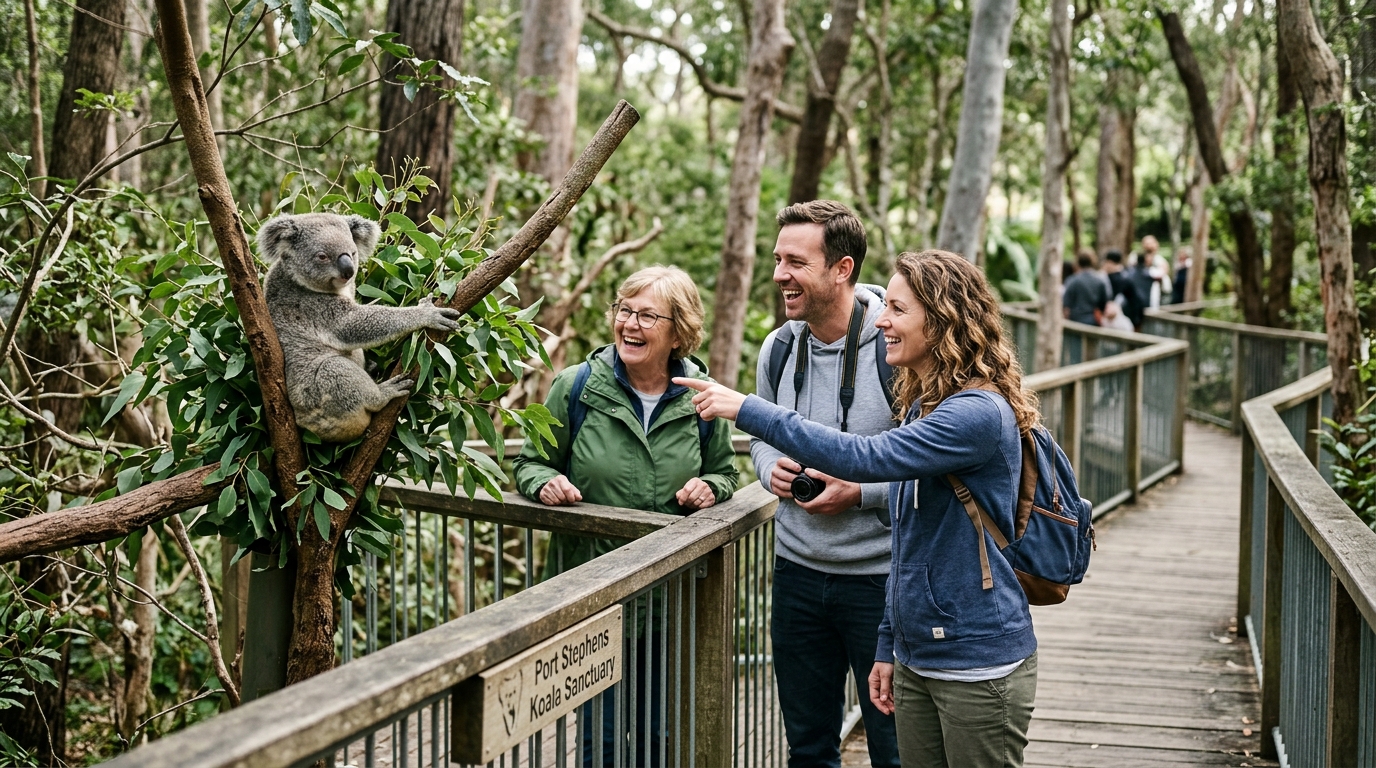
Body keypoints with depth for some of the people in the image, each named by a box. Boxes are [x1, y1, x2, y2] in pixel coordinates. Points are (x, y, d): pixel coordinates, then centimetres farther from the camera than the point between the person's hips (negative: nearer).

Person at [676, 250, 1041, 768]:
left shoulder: (980, 414, -19)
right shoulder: (920, 407, 11)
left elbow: (865, 458, -31)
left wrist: (746, 409, -27)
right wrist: (889, 645, 17)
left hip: (979, 665, -9)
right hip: (917, 660, 9)